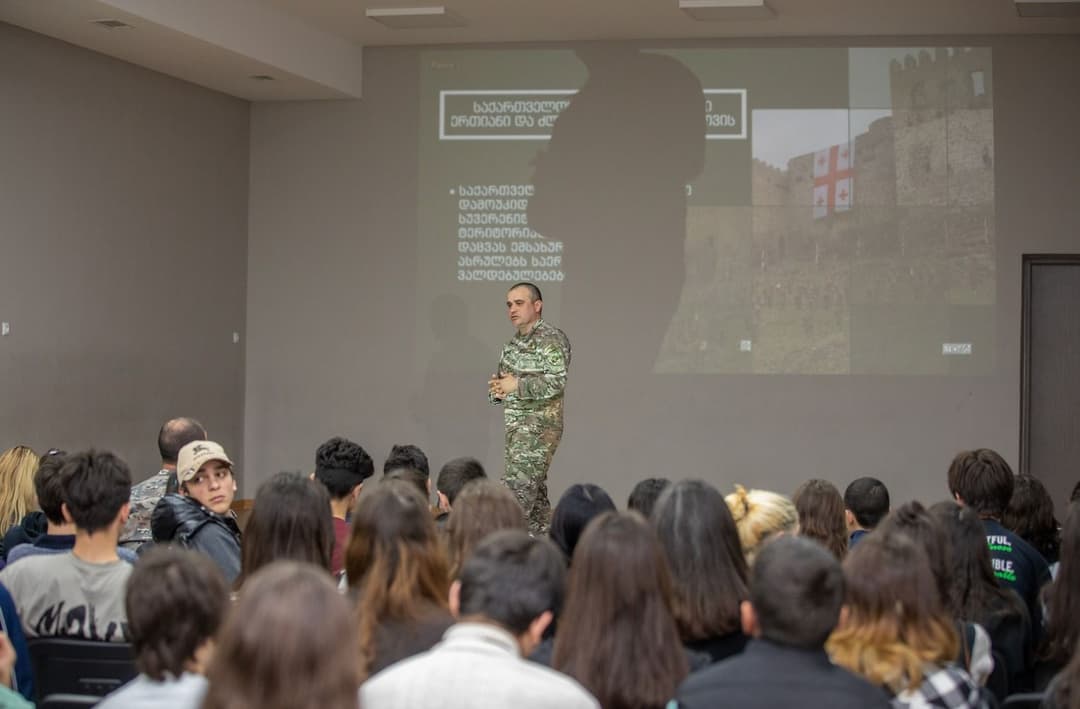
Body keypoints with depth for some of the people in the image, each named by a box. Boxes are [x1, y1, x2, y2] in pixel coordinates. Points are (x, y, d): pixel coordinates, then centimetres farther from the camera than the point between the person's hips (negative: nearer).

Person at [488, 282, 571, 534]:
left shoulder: (551, 339, -10)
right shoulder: (514, 343, 16)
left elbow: (557, 382, -21)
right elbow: (502, 379, 24)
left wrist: (516, 385, -19)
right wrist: (497, 388, 1)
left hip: (540, 424, -9)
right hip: (516, 426, 9)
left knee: (518, 488, -15)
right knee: (534, 489, 11)